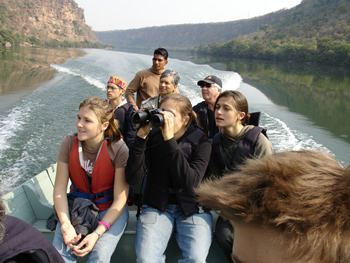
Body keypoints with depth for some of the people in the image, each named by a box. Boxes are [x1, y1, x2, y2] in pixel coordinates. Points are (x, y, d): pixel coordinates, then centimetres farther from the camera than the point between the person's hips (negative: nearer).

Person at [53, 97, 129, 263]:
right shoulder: (69, 142, -9)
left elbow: (120, 199, -17)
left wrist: (97, 233, -26)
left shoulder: (118, 149, -19)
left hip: (110, 209, -2)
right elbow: (59, 188, -7)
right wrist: (65, 224, -21)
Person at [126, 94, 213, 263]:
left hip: (192, 209, 0)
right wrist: (140, 138, -20)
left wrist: (170, 140, -28)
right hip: (157, 206, 1)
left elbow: (191, 182, -24)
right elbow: (133, 179, -12)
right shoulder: (152, 137, -3)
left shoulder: (200, 142, -7)